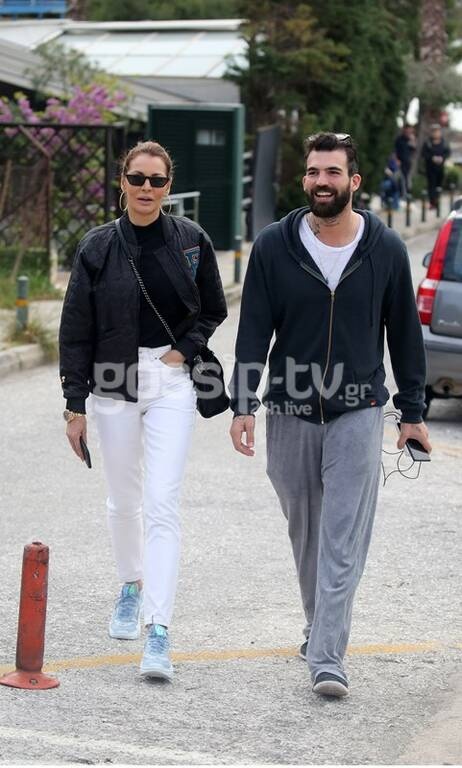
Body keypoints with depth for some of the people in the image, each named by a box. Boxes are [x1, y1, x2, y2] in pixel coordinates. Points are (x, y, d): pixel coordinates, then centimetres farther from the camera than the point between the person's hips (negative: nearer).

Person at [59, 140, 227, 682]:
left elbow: (213, 310, 13)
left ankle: (158, 635, -14)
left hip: (170, 384, -1)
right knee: (124, 501, 15)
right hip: (113, 383, 1)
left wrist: (185, 350, -4)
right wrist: (75, 403, -1)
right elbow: (76, 328, 1)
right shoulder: (99, 246, -1)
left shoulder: (191, 241, 0)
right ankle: (131, 586, 43)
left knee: (161, 505, -11)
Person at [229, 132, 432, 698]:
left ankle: (327, 658, -11)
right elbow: (254, 330, -1)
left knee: (343, 540, -9)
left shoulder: (385, 249, -2)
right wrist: (243, 405, -9)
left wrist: (413, 411, 7)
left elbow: (404, 332, 6)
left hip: (358, 413, -1)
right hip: (290, 412, 2)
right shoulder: (274, 246, -2)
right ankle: (320, 626, 34)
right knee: (306, 534, 14)